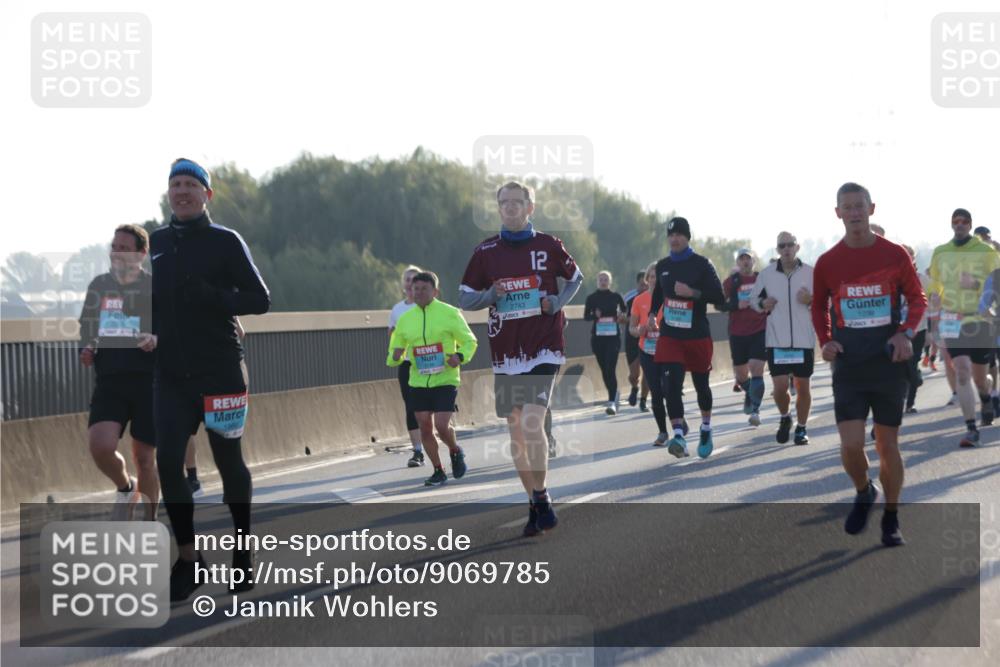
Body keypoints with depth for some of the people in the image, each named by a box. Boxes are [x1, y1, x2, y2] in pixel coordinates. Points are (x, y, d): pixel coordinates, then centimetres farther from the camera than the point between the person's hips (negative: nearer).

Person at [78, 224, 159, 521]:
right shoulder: (99, 285, 11)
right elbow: (86, 327, 23)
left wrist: (158, 340, -23)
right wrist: (86, 349, 2)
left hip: (148, 381, -2)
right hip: (109, 381, 2)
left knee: (144, 459, 2)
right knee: (100, 446, -19)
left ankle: (150, 521, 23)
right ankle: (125, 488, 13)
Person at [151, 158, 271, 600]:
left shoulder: (225, 242, -3)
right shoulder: (156, 244, 9)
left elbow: (259, 300, -7)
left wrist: (210, 296, -22)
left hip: (220, 372, -3)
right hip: (170, 375, 3)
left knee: (229, 462, 7)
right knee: (168, 463, -8)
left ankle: (243, 552, 23)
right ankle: (188, 558, 4)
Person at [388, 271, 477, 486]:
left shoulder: (450, 313, -4)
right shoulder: (405, 319, 6)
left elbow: (470, 342, 3)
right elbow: (395, 352, 14)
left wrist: (460, 356, -18)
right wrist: (395, 356, -11)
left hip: (445, 381, -4)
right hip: (418, 383, 4)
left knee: (442, 426, -13)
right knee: (425, 428, 2)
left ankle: (455, 452, 19)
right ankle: (438, 471, 18)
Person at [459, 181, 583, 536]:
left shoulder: (548, 245, 1)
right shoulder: (485, 251, 5)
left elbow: (575, 278, 16)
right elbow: (464, 298, 9)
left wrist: (557, 302, -2)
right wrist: (491, 295, -10)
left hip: (543, 349, -3)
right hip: (505, 352, 3)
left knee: (532, 423, -18)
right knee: (516, 432, 7)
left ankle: (541, 498, -3)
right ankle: (535, 502, 19)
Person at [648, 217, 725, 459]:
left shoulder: (701, 264, -6)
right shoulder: (662, 266, 8)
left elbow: (719, 298, -10)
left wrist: (693, 293, -23)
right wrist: (652, 314, 11)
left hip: (697, 336, -2)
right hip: (670, 336, 2)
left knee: (701, 383, 11)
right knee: (672, 384, -15)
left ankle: (706, 430, 34)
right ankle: (678, 435, -22)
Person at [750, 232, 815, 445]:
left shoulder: (810, 273, 1)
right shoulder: (766, 274, 5)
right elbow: (754, 300, 15)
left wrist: (811, 300, -13)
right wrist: (762, 304, -6)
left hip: (804, 340, 0)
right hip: (776, 341, 0)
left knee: (803, 387, 6)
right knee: (780, 386, -6)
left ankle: (801, 427, 22)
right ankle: (785, 417, 23)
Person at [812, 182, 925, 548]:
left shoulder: (894, 254, -3)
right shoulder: (827, 262, 1)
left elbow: (917, 298, 5)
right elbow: (818, 307, 14)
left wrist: (906, 332, -12)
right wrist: (825, 340, -3)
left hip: (888, 363, 0)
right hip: (848, 365, 1)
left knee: (887, 445, 5)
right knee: (851, 445, -10)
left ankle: (891, 519, 20)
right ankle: (864, 493, 21)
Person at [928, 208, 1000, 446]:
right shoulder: (940, 253, 6)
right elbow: (934, 281, 20)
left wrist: (976, 284, -23)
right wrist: (933, 294, -2)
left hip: (980, 320, -1)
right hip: (951, 321, 1)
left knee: (978, 376, 10)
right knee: (962, 371, -13)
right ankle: (971, 429, -12)